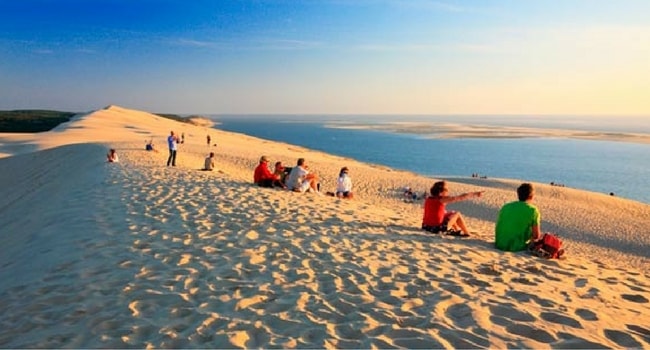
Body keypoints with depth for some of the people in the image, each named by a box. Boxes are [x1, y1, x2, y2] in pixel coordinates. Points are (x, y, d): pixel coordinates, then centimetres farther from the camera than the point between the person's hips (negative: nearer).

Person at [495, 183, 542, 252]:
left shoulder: (505, 207, 8)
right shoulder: (532, 210, -5)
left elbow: (497, 229, 15)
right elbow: (536, 236, -6)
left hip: (500, 246, 5)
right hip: (518, 247, -5)